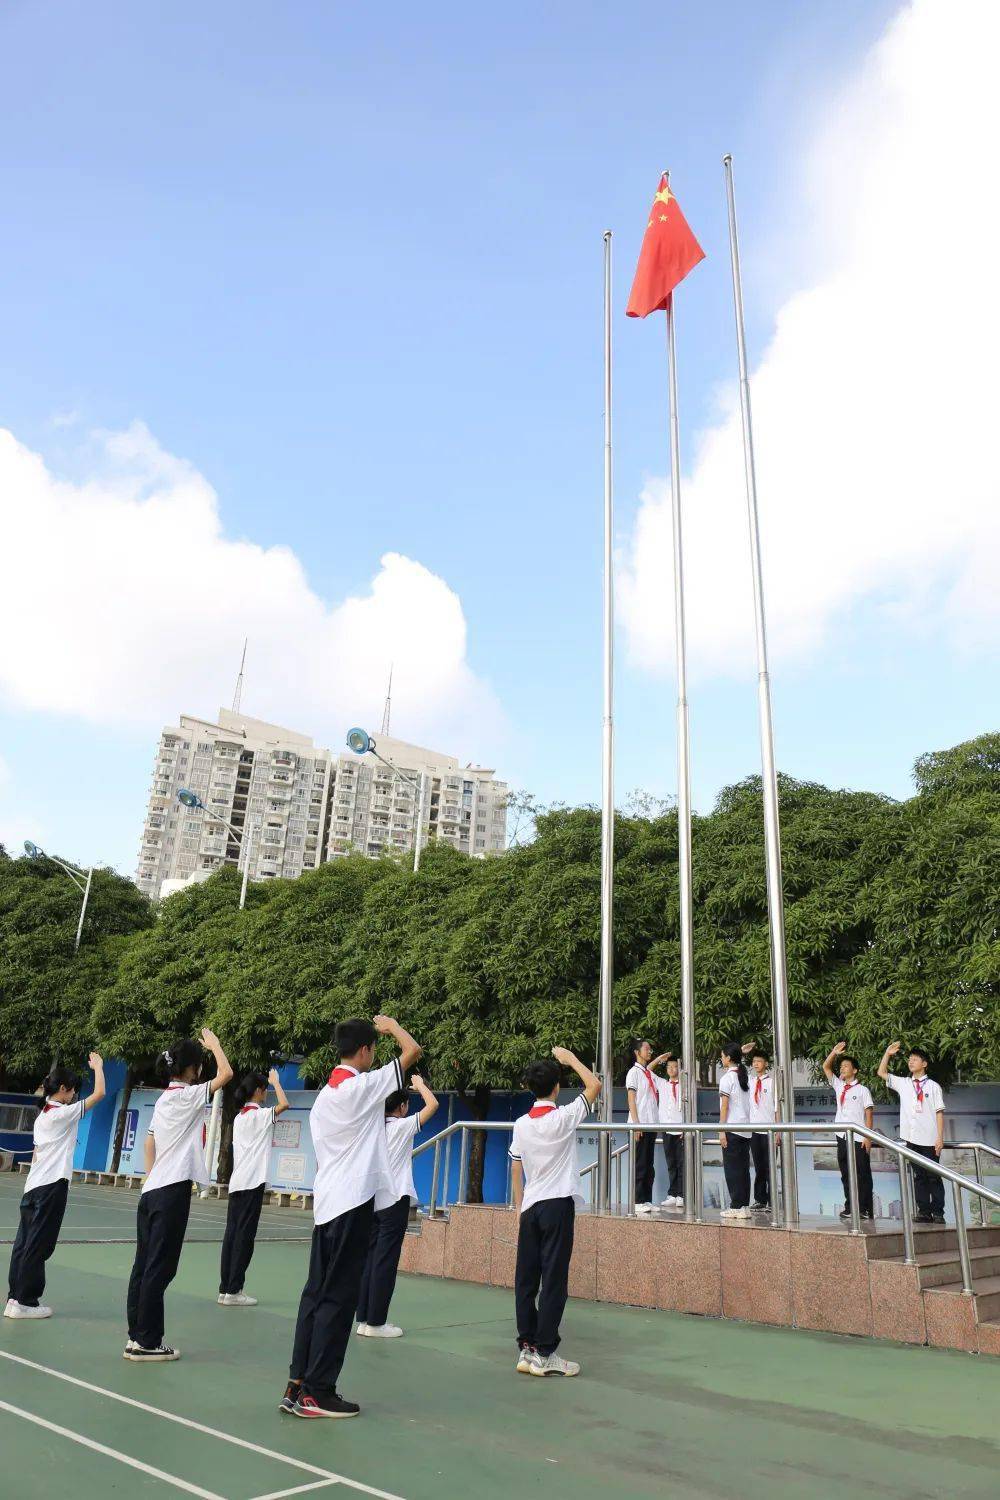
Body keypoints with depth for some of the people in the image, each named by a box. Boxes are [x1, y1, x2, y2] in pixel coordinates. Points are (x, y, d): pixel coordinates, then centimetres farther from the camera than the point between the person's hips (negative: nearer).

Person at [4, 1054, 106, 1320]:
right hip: (52, 1186, -9)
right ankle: (24, 1301, 1)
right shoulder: (63, 1113, -11)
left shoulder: (42, 1115, 15)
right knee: (38, 1246, -3)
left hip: (33, 1186, 9)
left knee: (25, 1244, 11)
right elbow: (99, 1093, -15)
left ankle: (15, 1296, 16)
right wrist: (98, 1066, -2)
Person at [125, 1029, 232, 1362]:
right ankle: (146, 1343, 3)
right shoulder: (187, 1095, -11)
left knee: (144, 1265, 11)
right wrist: (214, 1044, -1)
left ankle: (136, 1337, 17)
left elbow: (149, 1143, 18)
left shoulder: (164, 1099, 15)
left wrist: (152, 1175, 18)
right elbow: (226, 1074, -14)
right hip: (172, 1190, -9)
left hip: (152, 1190, 9)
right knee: (159, 1268, -3)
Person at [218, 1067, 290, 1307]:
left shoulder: (239, 1117, 15)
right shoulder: (259, 1115, -8)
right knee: (244, 1237, -4)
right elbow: (284, 1104, -20)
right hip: (252, 1183, -8)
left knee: (232, 1235, 7)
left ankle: (225, 1289, 9)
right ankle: (233, 1291, -2)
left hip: (236, 1183, 8)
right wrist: (275, 1081, -7)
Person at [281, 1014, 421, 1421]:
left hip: (325, 1204, 9)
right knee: (339, 1297, -1)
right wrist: (390, 1024, 3)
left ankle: (297, 1385, 16)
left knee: (316, 1293, 12)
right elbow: (413, 1051, -14)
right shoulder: (363, 1085, -12)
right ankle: (316, 1393, 5)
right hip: (353, 1203, -8)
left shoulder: (324, 1095, 13)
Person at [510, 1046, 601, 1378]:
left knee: (526, 1279, 9)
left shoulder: (521, 1124, 4)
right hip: (558, 1204, -5)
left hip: (531, 1207, 5)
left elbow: (516, 1169, 9)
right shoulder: (563, 1117, -11)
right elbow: (595, 1085, -5)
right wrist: (569, 1058, 2)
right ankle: (544, 1353, 1)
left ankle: (526, 1349, 12)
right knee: (554, 1280, -1)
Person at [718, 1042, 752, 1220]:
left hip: (731, 1128, -7)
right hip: (746, 1127, 7)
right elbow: (747, 1103, 11)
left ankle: (736, 1207, -2)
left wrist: (721, 1130, -8)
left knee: (732, 1168, -2)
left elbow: (724, 1106, -11)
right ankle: (744, 1206, 11)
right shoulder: (744, 1076, 11)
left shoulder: (727, 1078, -9)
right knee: (743, 1168, 9)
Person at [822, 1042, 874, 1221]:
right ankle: (849, 1208, 14)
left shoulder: (862, 1090, -1)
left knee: (862, 1175, -2)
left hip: (859, 1139, -6)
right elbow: (826, 1067, 14)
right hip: (842, 1137, 6)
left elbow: (869, 1113, -5)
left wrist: (868, 1137, -12)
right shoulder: (839, 1086, 14)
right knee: (846, 1175, 8)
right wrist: (835, 1052, 2)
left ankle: (865, 1210, 1)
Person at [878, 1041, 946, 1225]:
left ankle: (938, 1213, 5)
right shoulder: (903, 1084, 12)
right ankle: (924, 1211, 10)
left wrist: (940, 1138, -7)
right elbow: (882, 1073, 10)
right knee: (918, 1176, 6)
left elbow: (939, 1113, -1)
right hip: (911, 1139, 3)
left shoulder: (933, 1086, 3)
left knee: (933, 1176, 0)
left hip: (930, 1140, -3)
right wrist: (887, 1053, 4)